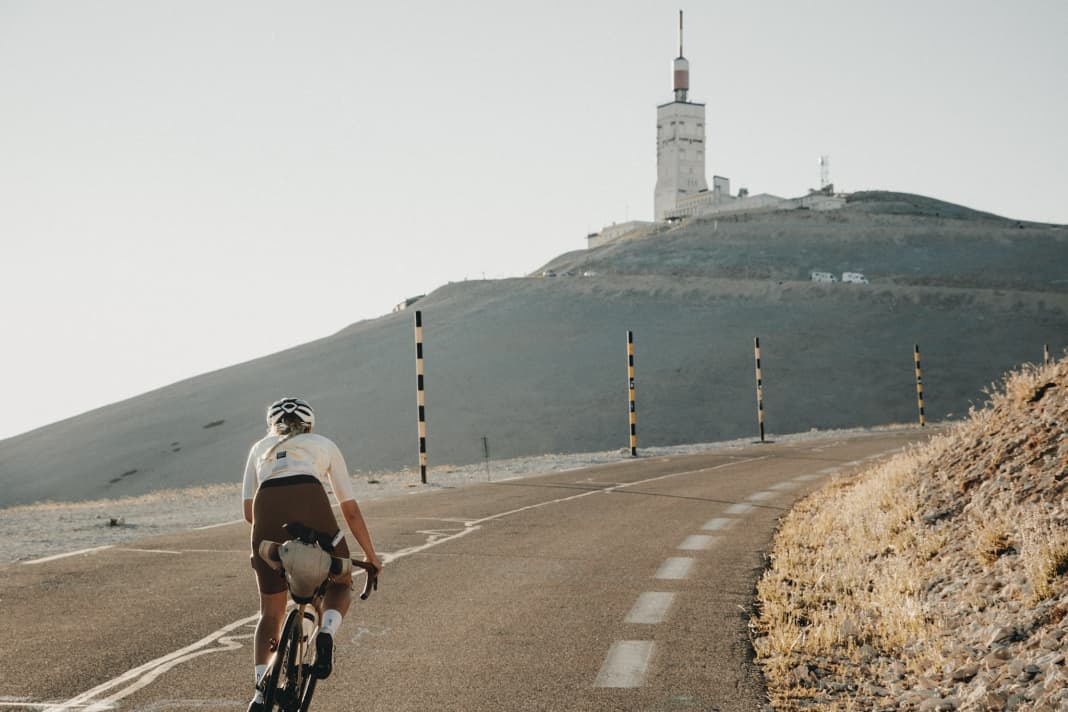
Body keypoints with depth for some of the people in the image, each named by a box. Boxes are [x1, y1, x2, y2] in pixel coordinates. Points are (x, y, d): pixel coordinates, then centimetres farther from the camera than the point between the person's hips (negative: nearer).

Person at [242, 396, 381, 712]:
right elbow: (351, 511, 31)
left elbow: (249, 513, 27)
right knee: (340, 583, 24)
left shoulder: (261, 447, 34)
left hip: (267, 511, 1)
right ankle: (326, 632, -7)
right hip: (311, 506, -1)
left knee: (270, 611, 19)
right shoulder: (324, 444, 32)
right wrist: (371, 555, 42)